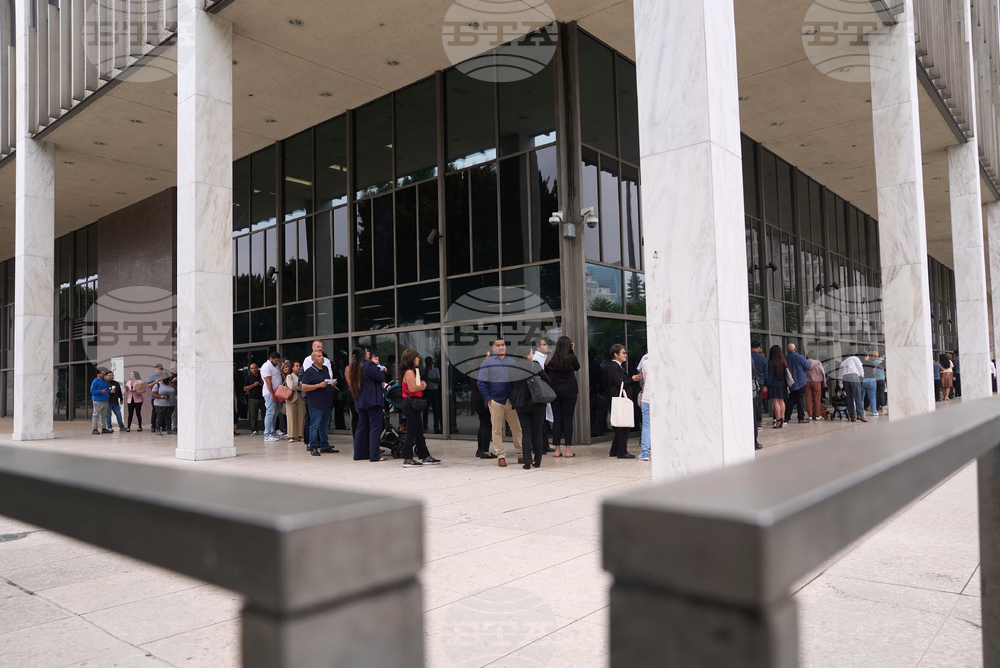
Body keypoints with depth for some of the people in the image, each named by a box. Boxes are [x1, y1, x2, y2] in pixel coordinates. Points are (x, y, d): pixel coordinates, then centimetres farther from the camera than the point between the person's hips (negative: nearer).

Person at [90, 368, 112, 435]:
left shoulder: (106, 381, 15)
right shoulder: (95, 381, -7)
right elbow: (92, 390, -11)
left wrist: (110, 391, 4)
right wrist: (101, 391, -20)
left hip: (105, 400, 7)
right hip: (97, 401, -7)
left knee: (103, 415, 11)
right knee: (96, 415, -4)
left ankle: (103, 428, 17)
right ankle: (95, 429, -2)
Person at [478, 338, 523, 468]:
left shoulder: (512, 362, 15)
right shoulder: (487, 363, 3)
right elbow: (481, 382, 0)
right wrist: (488, 399, -6)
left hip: (512, 401, 3)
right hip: (496, 401, -3)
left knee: (517, 428, 4)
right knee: (497, 430, 0)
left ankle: (521, 454, 14)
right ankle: (500, 456, 8)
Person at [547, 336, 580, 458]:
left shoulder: (550, 359, 0)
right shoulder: (571, 358, -7)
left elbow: (546, 372, 8)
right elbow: (577, 367, 12)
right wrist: (572, 351, 10)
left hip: (554, 392, 3)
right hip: (569, 391, -2)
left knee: (557, 420, 6)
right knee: (568, 419, 1)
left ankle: (557, 449, 7)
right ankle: (568, 450, 1)